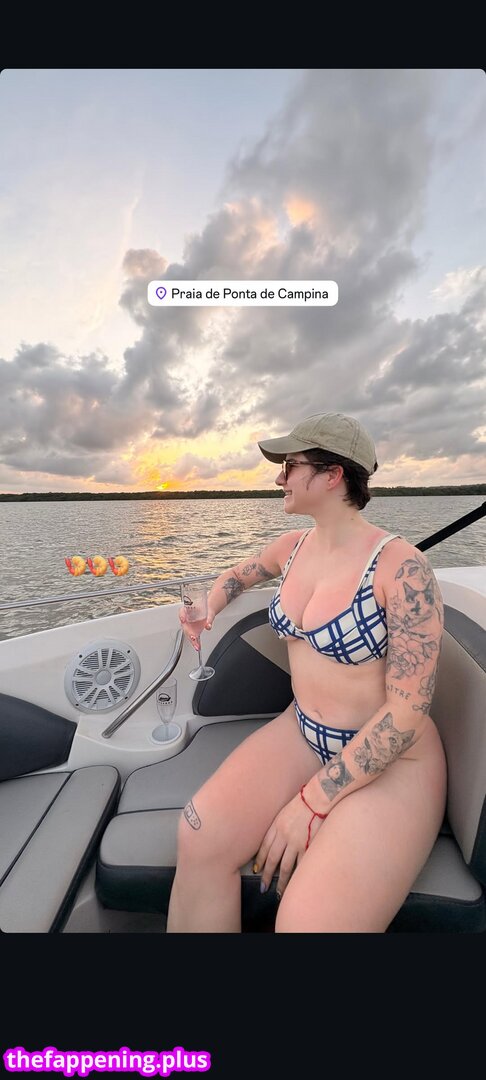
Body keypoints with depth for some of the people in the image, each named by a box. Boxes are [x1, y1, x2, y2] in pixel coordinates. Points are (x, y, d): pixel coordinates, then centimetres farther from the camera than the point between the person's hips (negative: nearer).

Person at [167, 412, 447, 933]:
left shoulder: (401, 567, -19)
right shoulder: (292, 546, 0)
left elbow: (406, 714, -19)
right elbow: (240, 573, 22)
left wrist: (311, 801, -18)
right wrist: (208, 608, 2)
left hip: (389, 761, -4)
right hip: (302, 731, 5)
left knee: (306, 921, -23)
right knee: (199, 835, -17)